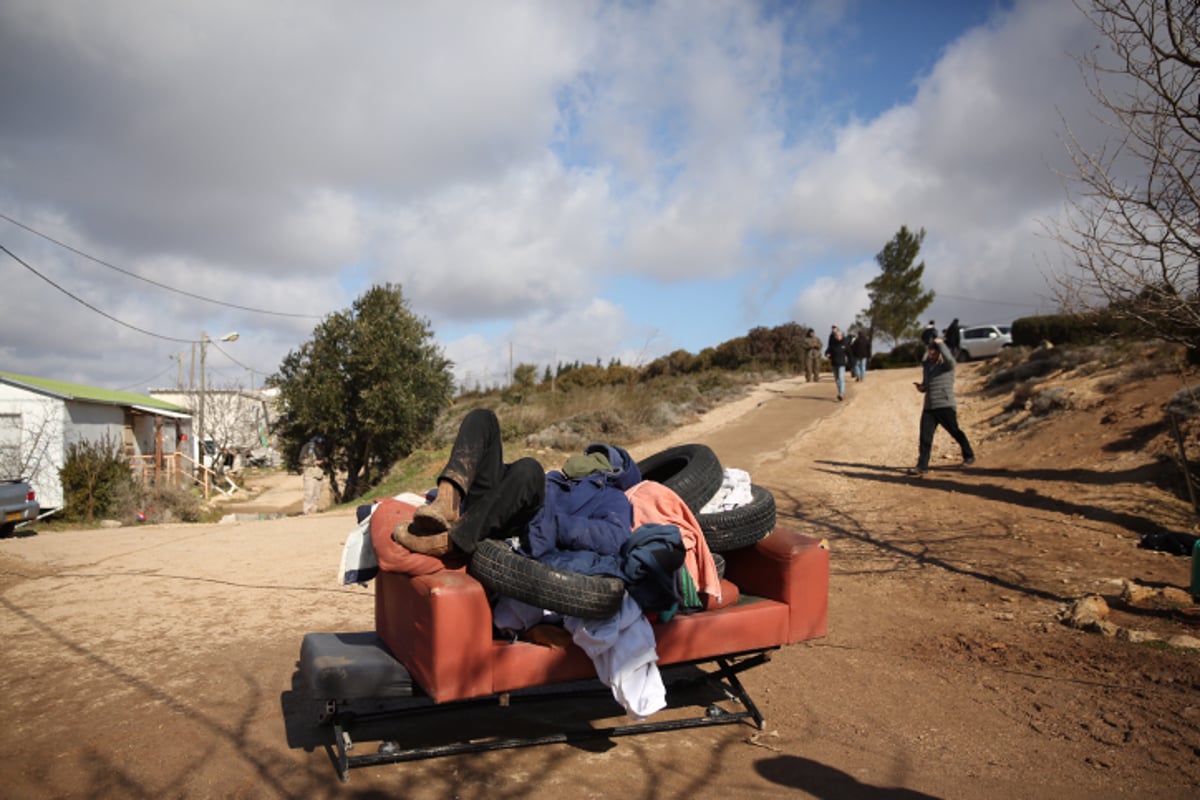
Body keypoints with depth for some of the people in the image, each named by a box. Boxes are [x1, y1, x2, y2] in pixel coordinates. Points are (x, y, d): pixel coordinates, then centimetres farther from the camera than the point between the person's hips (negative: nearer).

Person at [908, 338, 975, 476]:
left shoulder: (947, 365, -5)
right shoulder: (927, 365, 15)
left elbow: (948, 358, -30)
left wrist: (940, 343, -17)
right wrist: (921, 387, 3)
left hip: (945, 406, -5)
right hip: (928, 407, 5)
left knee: (955, 432, 6)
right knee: (925, 436, -1)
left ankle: (969, 456, 27)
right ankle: (922, 466, 0)